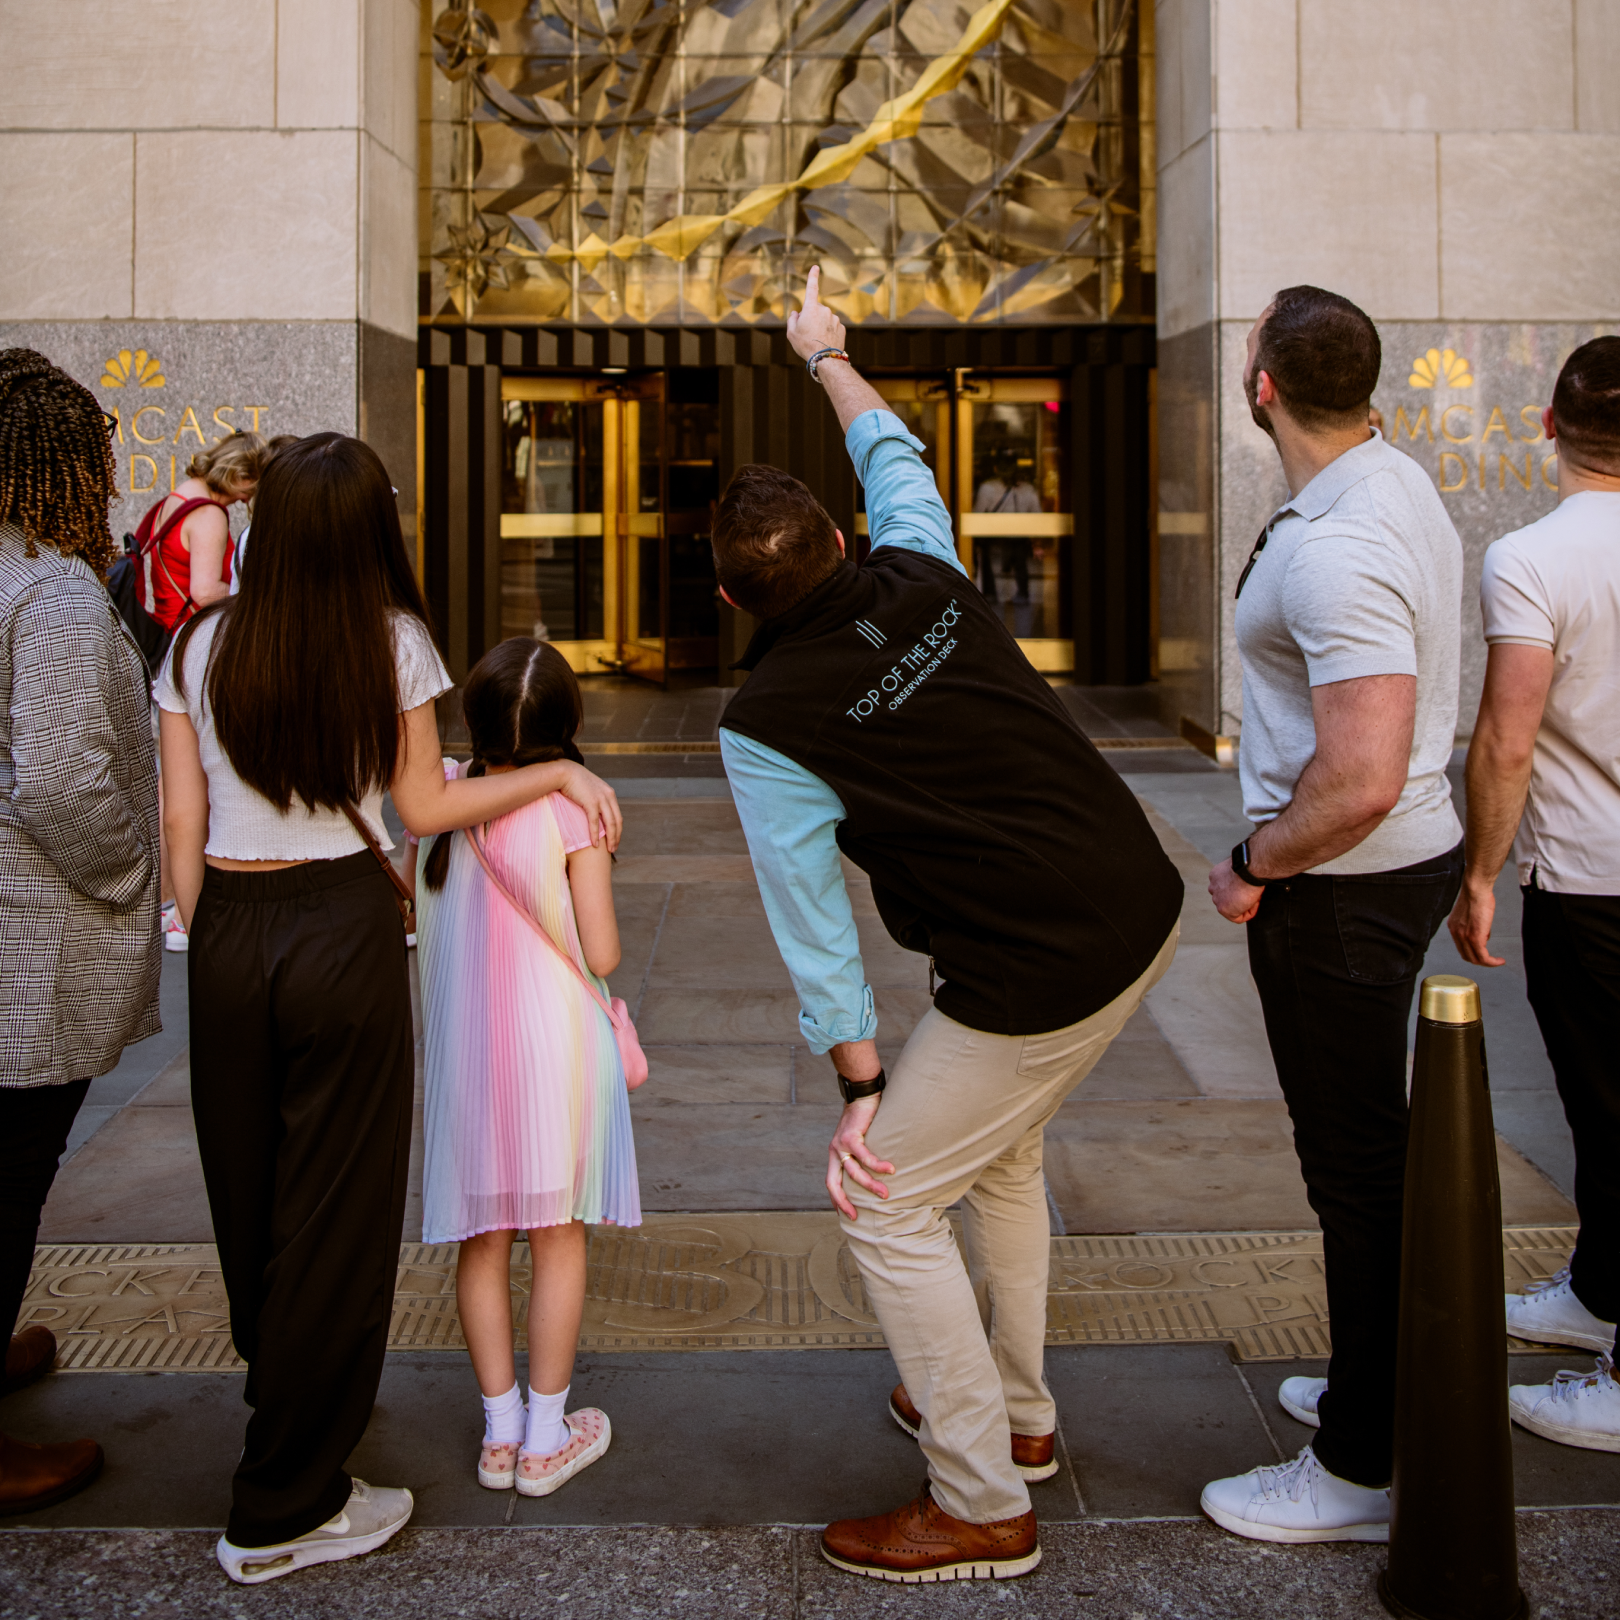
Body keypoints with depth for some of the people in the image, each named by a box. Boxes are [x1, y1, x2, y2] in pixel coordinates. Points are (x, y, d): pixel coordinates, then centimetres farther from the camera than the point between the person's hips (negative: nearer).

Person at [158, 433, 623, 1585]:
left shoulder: (201, 648, 2)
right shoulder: (392, 640, -6)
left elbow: (183, 823, 3)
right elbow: (426, 807, 1)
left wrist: (214, 948, 15)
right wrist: (559, 770, 12)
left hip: (230, 929, 4)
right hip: (344, 928, -4)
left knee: (248, 1190, 18)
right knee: (335, 1206, 4)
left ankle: (282, 1395, 42)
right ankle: (282, 1511, 10)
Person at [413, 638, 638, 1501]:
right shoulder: (573, 813, -14)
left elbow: (417, 925, 4)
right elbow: (601, 954, -13)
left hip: (461, 1050, 3)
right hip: (553, 1046, -3)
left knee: (482, 1242, 13)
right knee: (557, 1237, 9)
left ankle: (499, 1431, 22)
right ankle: (546, 1439, 16)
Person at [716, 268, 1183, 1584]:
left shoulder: (766, 728, -13)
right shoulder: (921, 577, 2)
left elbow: (813, 923, -8)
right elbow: (896, 457, 24)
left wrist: (861, 1083, 0)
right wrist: (828, 355, 41)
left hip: (1039, 979, -8)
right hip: (1144, 909, 8)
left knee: (890, 1205, 6)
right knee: (999, 1150, 27)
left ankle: (981, 1509, 14)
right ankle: (1013, 1409, 43)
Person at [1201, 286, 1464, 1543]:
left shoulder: (1336, 552, -26)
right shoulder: (1397, 482, 8)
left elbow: (1359, 780, -33)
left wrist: (1254, 865, -17)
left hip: (1340, 888, -10)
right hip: (1406, 860, 10)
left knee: (1356, 1167, 0)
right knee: (1371, 1145, 22)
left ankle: (1363, 1472, 12)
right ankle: (1386, 1384, 39)